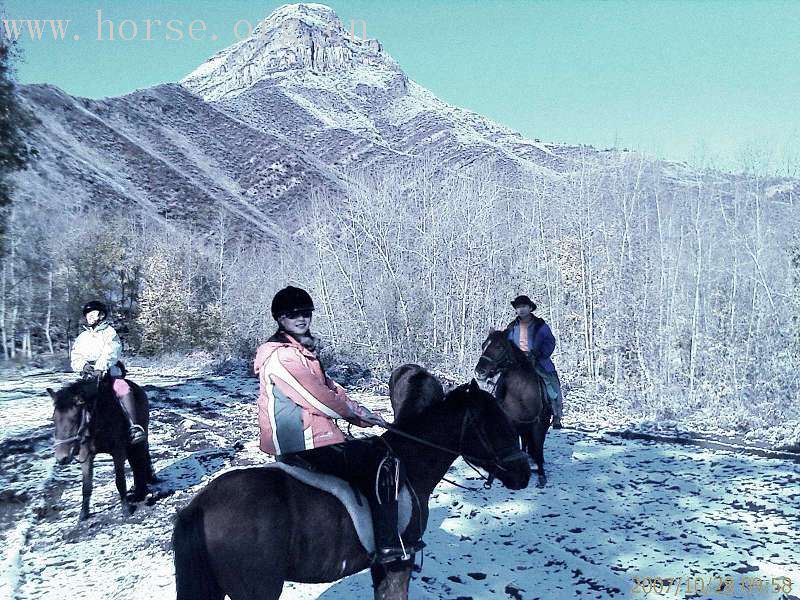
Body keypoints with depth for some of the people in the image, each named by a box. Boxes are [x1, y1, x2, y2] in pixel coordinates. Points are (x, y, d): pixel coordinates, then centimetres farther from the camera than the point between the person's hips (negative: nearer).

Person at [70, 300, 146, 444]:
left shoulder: (109, 333, 9)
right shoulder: (82, 337, 22)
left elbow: (112, 353, -8)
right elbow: (75, 358, 12)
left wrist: (100, 367, -25)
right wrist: (83, 365, -12)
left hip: (109, 373, -4)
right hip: (88, 376, 5)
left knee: (123, 389, -32)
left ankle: (134, 427, -38)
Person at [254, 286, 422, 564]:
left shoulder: (302, 350, 16)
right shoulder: (281, 355, -15)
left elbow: (330, 388, 16)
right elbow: (315, 397, -17)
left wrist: (362, 414, 5)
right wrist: (356, 411, -4)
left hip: (317, 438, 10)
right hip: (304, 446, -10)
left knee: (378, 449, 15)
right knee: (384, 457, -10)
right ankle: (387, 545, -6)